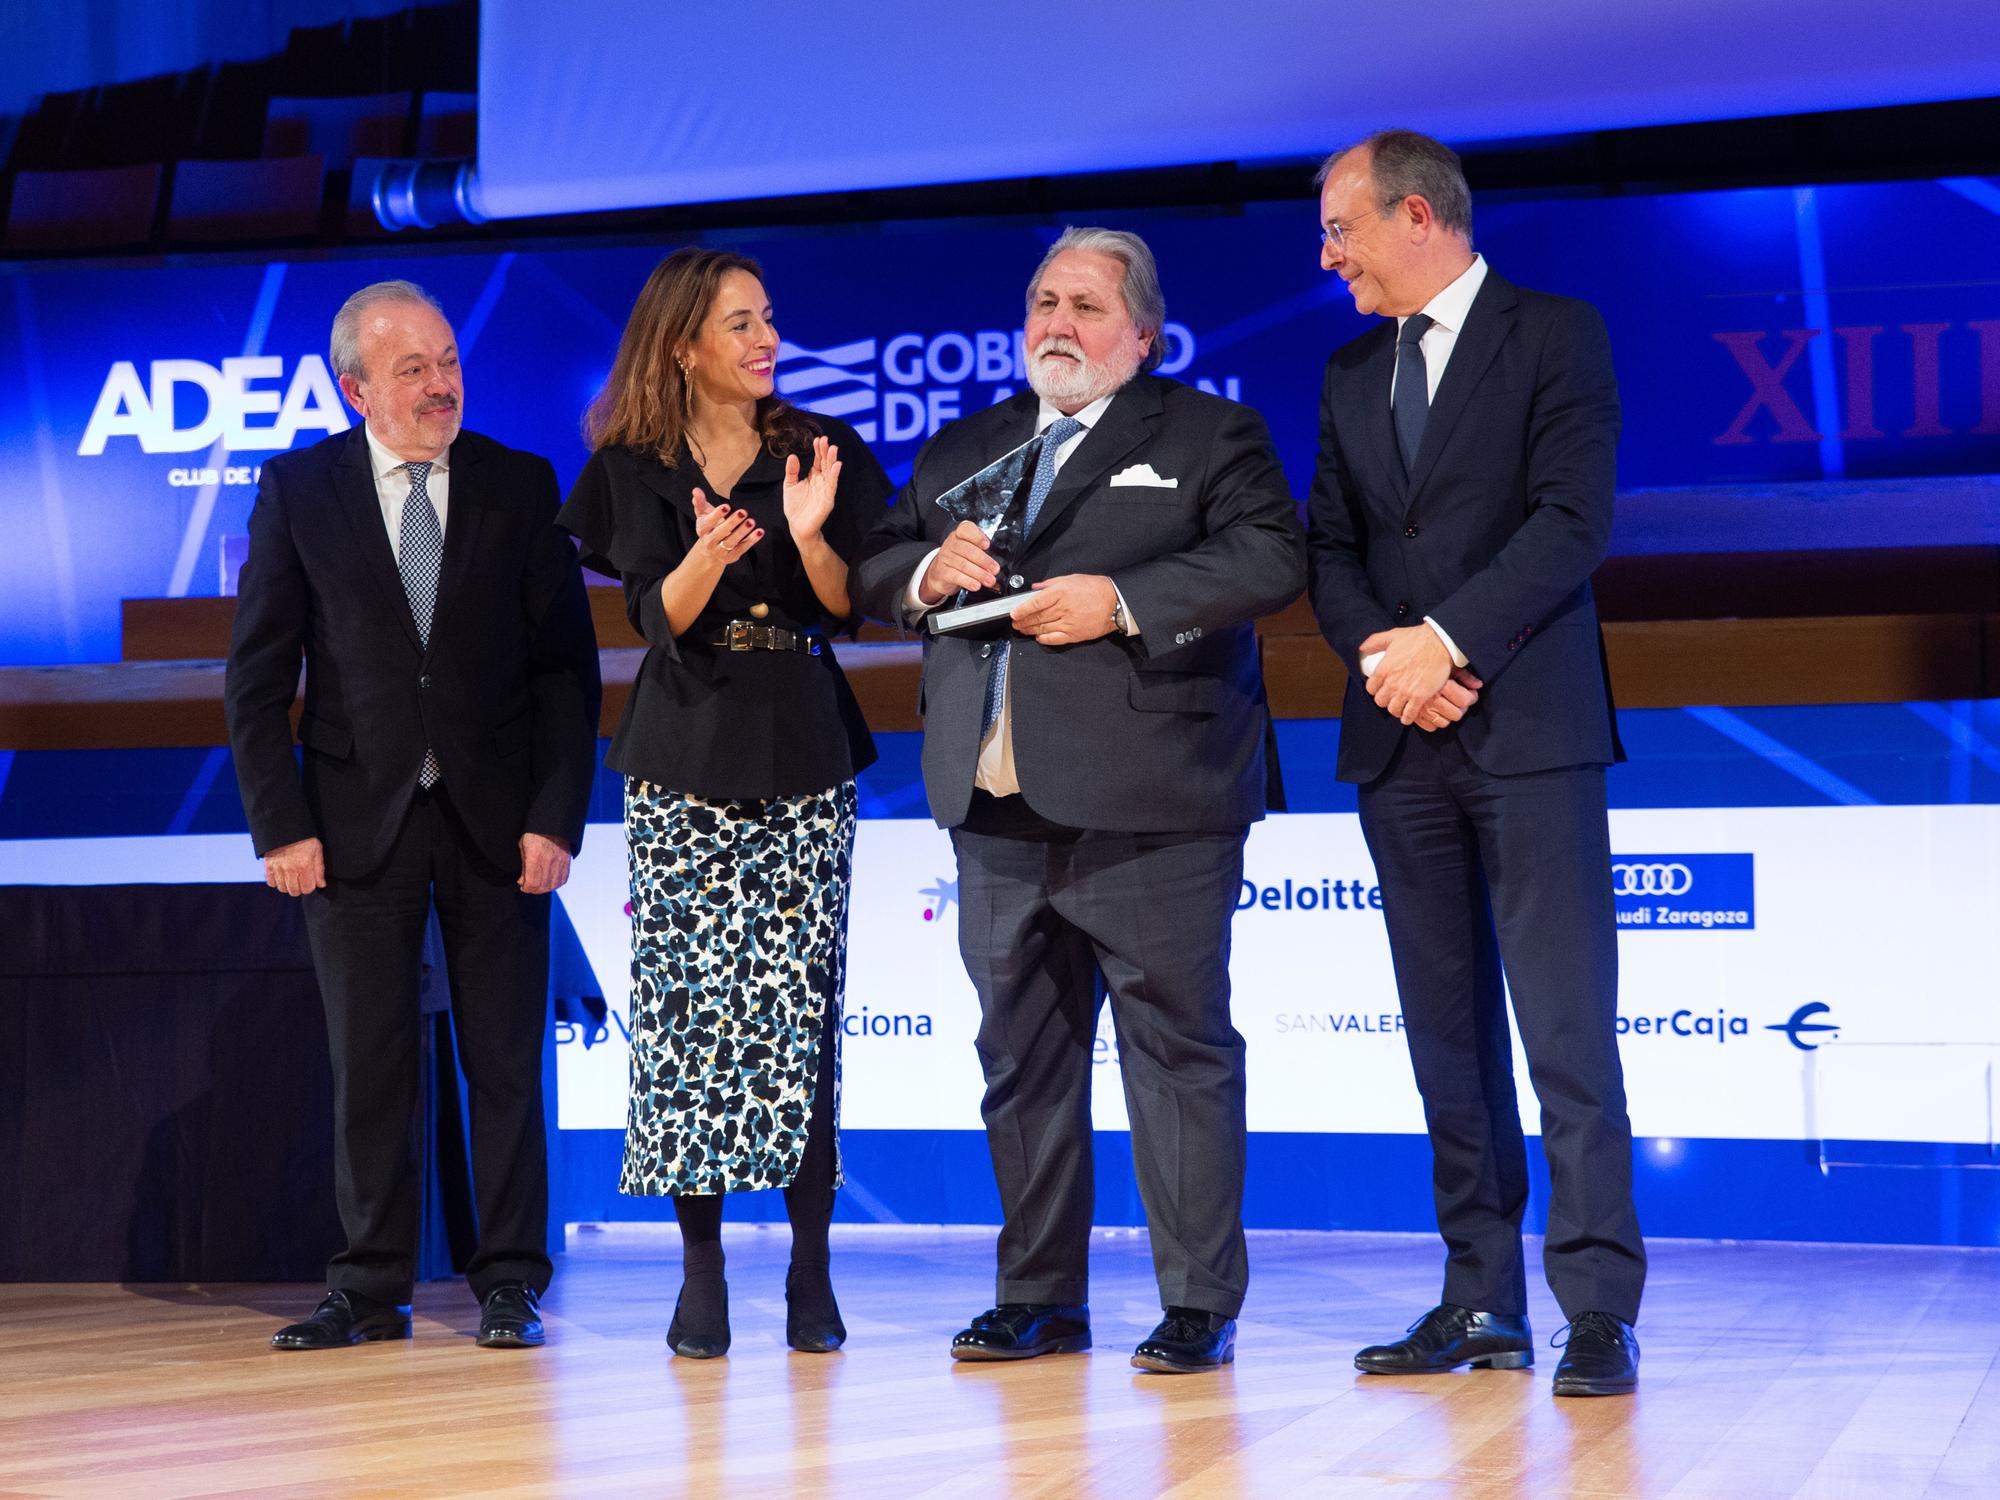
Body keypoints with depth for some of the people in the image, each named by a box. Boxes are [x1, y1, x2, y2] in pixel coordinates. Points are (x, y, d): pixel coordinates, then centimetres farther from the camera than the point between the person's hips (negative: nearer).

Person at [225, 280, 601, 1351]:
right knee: (367, 1062, 4)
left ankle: (510, 1283, 12)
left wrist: (556, 816, -7)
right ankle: (371, 1289, 13)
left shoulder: (520, 487, 3)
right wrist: (281, 824, -6)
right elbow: (258, 677, 2)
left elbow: (566, 665, 1)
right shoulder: (298, 490, 2)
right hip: (358, 813, 0)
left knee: (507, 1060, 3)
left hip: (497, 815, 0)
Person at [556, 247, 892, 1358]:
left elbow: (848, 609, 1)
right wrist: (709, 554, -26)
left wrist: (810, 535, -18)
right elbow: (659, 616, -6)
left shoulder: (821, 451, 7)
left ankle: (810, 1267, 1)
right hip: (684, 764, 0)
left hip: (803, 757, 0)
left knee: (800, 1007, -5)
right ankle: (700, 1264, 2)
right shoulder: (633, 471, 5)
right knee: (687, 1005, -5)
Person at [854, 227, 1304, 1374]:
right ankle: (1041, 1299, 20)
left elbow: (1273, 558, -9)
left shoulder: (1211, 434, 5)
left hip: (1149, 806, -5)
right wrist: (928, 571, -4)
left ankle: (1201, 1304, 5)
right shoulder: (960, 450, 21)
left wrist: (1123, 601, -18)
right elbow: (870, 571, 19)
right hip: (999, 807, 6)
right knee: (1021, 1056, 10)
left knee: (1179, 1050, -3)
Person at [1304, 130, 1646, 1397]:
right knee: (1448, 1031, 6)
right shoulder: (1352, 373, 18)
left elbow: (1575, 519, -10)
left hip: (1528, 728, -6)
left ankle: (1600, 1307, -6)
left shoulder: (1556, 335, 0)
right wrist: (1378, 650, -6)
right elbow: (1331, 547, 13)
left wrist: (1448, 639, -15)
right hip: (1400, 734, 6)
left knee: (1567, 1027, -9)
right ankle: (1483, 1301, 11)